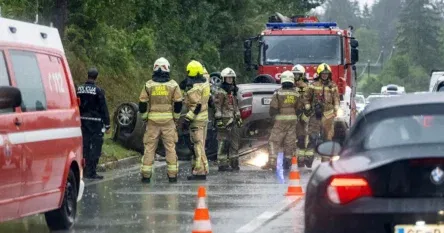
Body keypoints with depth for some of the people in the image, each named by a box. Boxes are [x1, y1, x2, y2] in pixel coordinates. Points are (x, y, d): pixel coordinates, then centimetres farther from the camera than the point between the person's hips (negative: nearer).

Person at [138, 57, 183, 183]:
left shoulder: (148, 85, -1)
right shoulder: (173, 85, -1)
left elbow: (142, 104, 0)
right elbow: (178, 104, 0)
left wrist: (145, 118, 12)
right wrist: (176, 118, 12)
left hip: (152, 120, 0)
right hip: (168, 120, 0)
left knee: (149, 147, 5)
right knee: (170, 147, 4)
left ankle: (146, 174, 2)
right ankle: (172, 175, 2)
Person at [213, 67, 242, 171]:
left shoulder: (233, 91, 18)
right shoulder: (220, 92, -9)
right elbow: (217, 107, -14)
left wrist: (239, 118, 22)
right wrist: (219, 120, -20)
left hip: (232, 120, 9)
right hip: (224, 120, -9)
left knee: (234, 143, 11)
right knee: (223, 143, -9)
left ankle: (234, 163, 18)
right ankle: (222, 164, -8)